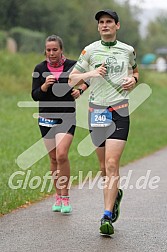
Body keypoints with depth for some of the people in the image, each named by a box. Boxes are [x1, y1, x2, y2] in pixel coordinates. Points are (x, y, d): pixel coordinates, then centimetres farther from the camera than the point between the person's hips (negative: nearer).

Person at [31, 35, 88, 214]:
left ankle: (65, 197, -8)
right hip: (46, 117, 3)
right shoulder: (40, 69, 0)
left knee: (61, 155, -18)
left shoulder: (72, 66, -4)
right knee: (54, 159, 9)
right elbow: (35, 95, -3)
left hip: (66, 117, -3)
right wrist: (45, 86, -21)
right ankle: (58, 195, 23)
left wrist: (80, 90, -4)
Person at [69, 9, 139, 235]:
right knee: (103, 167, 8)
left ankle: (107, 217, -14)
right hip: (96, 111, 1)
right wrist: (90, 73, -12)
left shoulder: (128, 50, 8)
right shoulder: (90, 50, 5)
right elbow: (71, 79, 5)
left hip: (120, 111, -1)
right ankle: (115, 194, 38)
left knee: (112, 164, -13)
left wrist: (133, 80, 4)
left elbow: (135, 71, 27)